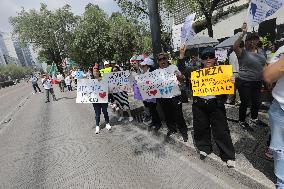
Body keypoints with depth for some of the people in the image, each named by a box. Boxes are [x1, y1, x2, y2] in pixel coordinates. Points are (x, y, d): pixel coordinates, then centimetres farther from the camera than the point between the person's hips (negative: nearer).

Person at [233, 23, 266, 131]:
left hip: (257, 82, 7)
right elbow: (235, 47, -30)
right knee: (245, 103, 1)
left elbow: (264, 65, 19)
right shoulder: (242, 52, -9)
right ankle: (242, 121, 19)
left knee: (257, 102, 17)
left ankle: (254, 119, 39)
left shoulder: (260, 52, 12)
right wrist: (243, 34, -36)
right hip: (245, 82, -7)